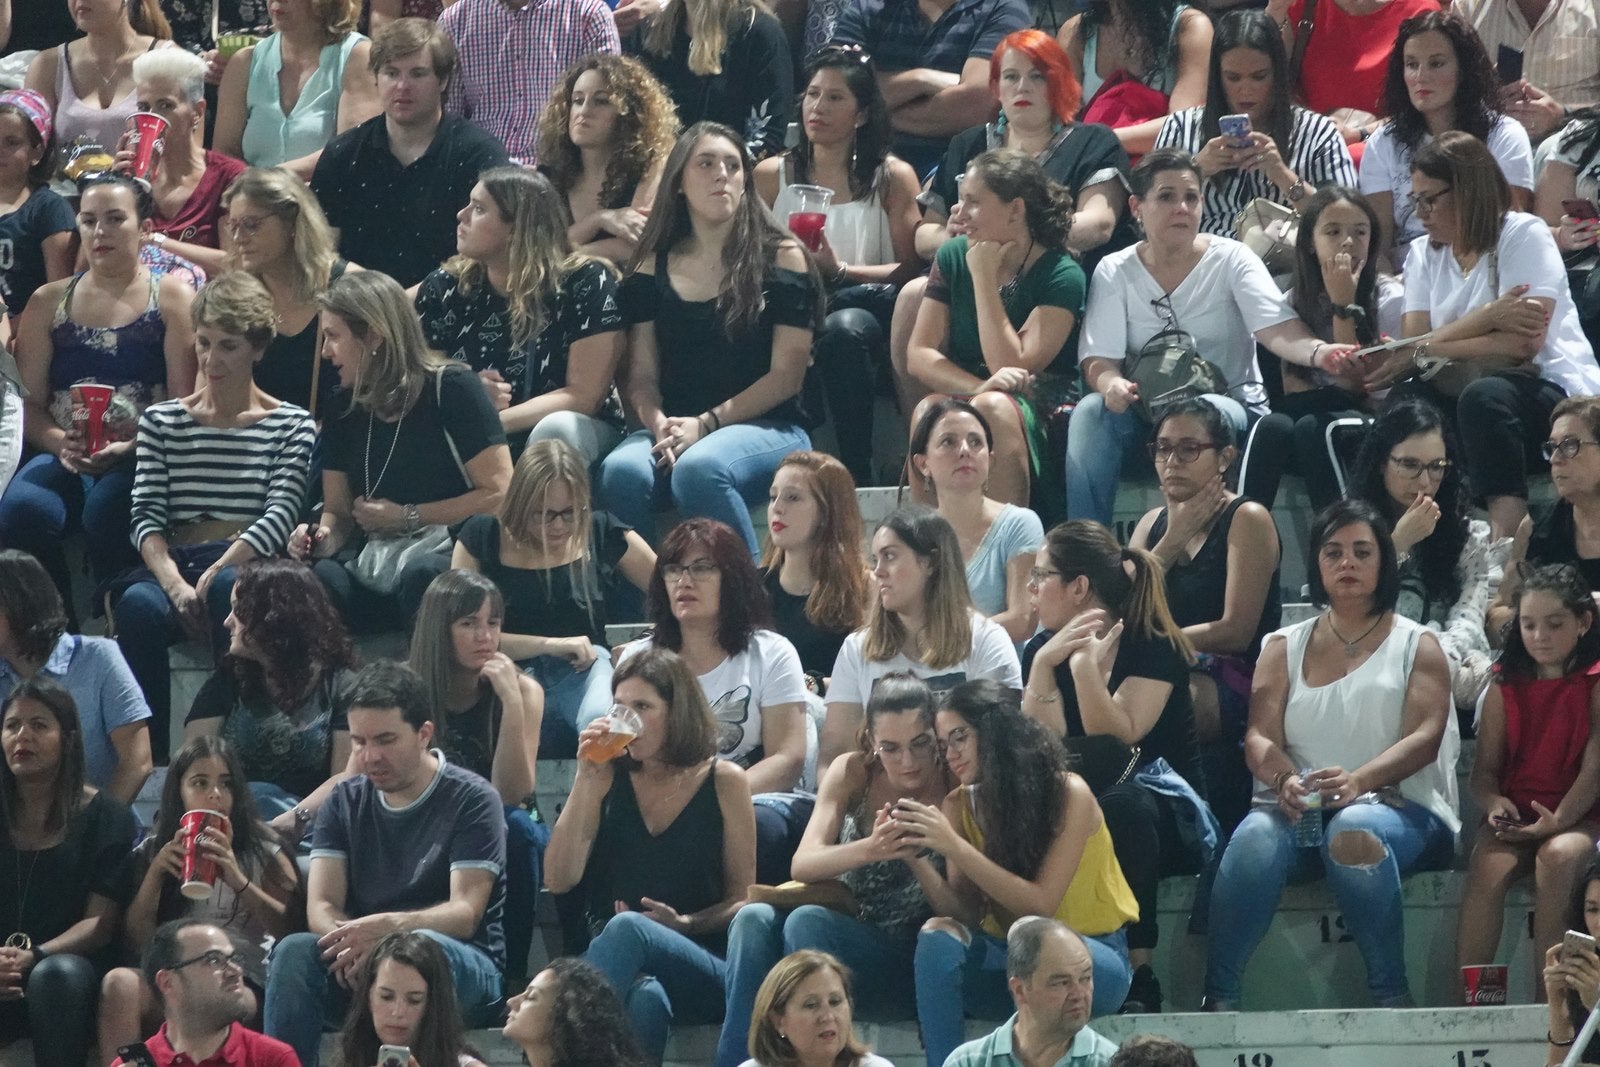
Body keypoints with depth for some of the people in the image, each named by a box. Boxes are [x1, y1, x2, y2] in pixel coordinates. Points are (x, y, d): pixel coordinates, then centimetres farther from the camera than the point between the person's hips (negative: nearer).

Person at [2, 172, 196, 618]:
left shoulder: (171, 298, 9)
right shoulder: (49, 302, 18)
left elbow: (184, 401, 1)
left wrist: (130, 448, -15)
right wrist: (60, 444, -9)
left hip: (142, 459, -3)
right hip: (64, 457, 3)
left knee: (106, 510, -37)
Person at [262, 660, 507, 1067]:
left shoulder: (471, 800, -3)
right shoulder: (345, 802, 11)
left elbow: (465, 913, -14)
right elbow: (321, 907, 1)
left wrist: (386, 927, -33)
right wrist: (350, 943, -25)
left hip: (465, 969, -4)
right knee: (295, 952, -27)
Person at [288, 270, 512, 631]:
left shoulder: (450, 388, -2)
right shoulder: (345, 414, 15)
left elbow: (499, 493, -7)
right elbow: (338, 514, 18)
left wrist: (406, 517, -6)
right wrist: (322, 539, -6)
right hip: (377, 568, 4)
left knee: (421, 575, -41)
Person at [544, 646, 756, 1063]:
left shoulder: (724, 781, 6)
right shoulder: (609, 776, 11)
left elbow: (741, 900, 9)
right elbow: (558, 880, 2)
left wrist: (686, 924, -11)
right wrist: (586, 781, -4)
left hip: (703, 973, -1)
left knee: (627, 929, -38)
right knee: (644, 998, -41)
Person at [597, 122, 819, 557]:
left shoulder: (781, 259, 5)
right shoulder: (653, 268, 14)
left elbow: (786, 375, -2)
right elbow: (641, 374, 10)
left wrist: (706, 423, -12)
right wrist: (659, 424, -13)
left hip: (766, 428, -3)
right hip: (673, 426, 3)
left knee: (699, 468, -37)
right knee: (621, 473, -32)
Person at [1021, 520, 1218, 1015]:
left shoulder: (1153, 647, -8)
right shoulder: (1040, 649, 6)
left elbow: (1115, 741, -20)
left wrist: (1084, 665, -29)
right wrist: (1043, 667, -19)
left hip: (1170, 815, -4)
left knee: (1122, 805, -39)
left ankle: (1138, 970, -35)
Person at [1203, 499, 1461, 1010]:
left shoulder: (1416, 645, 12)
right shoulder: (1286, 647, 19)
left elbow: (1425, 736, -4)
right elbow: (1259, 737, 6)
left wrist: (1358, 781, -24)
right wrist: (1285, 779, -20)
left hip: (1400, 806, -2)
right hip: (1304, 812, 2)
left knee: (1355, 830, -39)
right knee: (1254, 838, -34)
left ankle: (1392, 996, -31)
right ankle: (1219, 997, -31)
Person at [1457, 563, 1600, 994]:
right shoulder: (1506, 687, 12)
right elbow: (1485, 768, 9)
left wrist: (1558, 820, -24)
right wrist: (1493, 802, -15)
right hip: (1513, 813, 3)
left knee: (1557, 857, -36)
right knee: (1488, 868, -30)